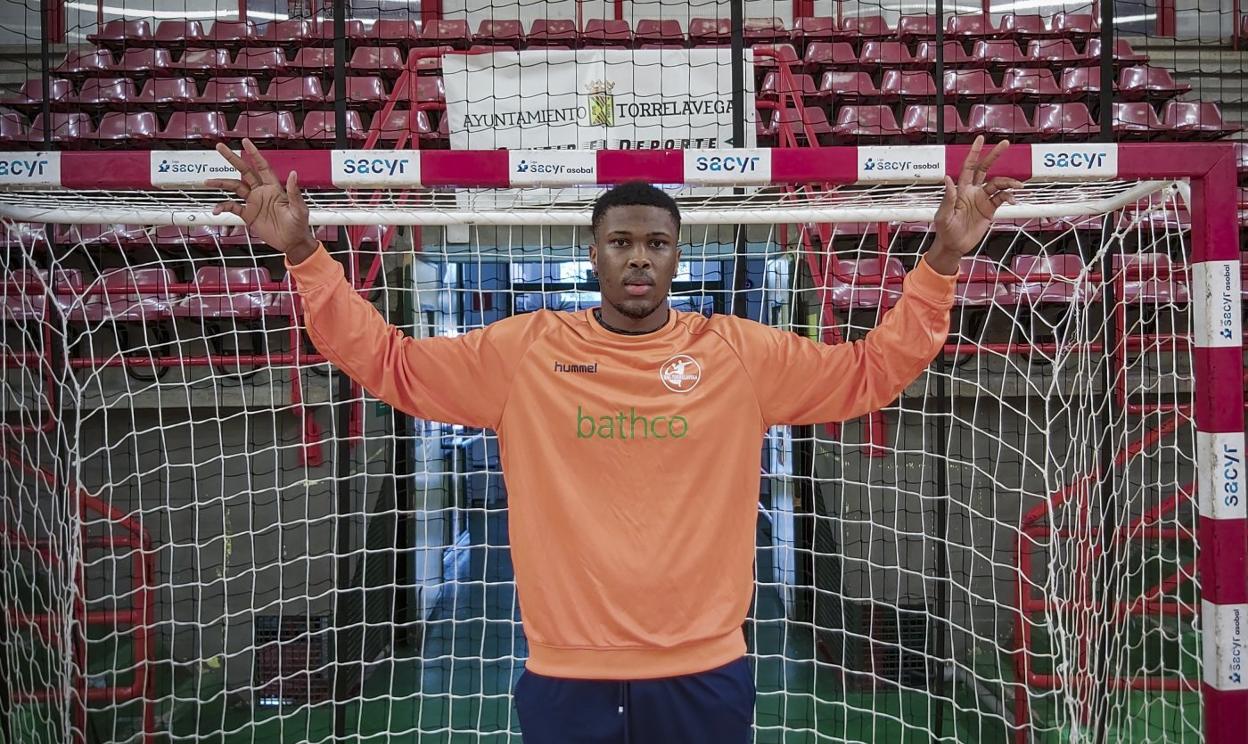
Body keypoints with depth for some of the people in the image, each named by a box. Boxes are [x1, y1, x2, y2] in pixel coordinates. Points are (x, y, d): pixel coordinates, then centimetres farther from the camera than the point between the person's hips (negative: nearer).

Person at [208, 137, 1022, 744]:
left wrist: (941, 260, -2)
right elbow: (386, 362, 4)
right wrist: (304, 253, -4)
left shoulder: (741, 351, -1)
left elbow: (874, 370, 6)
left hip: (704, 675, 1)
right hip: (565, 679, 0)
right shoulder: (524, 350, -1)